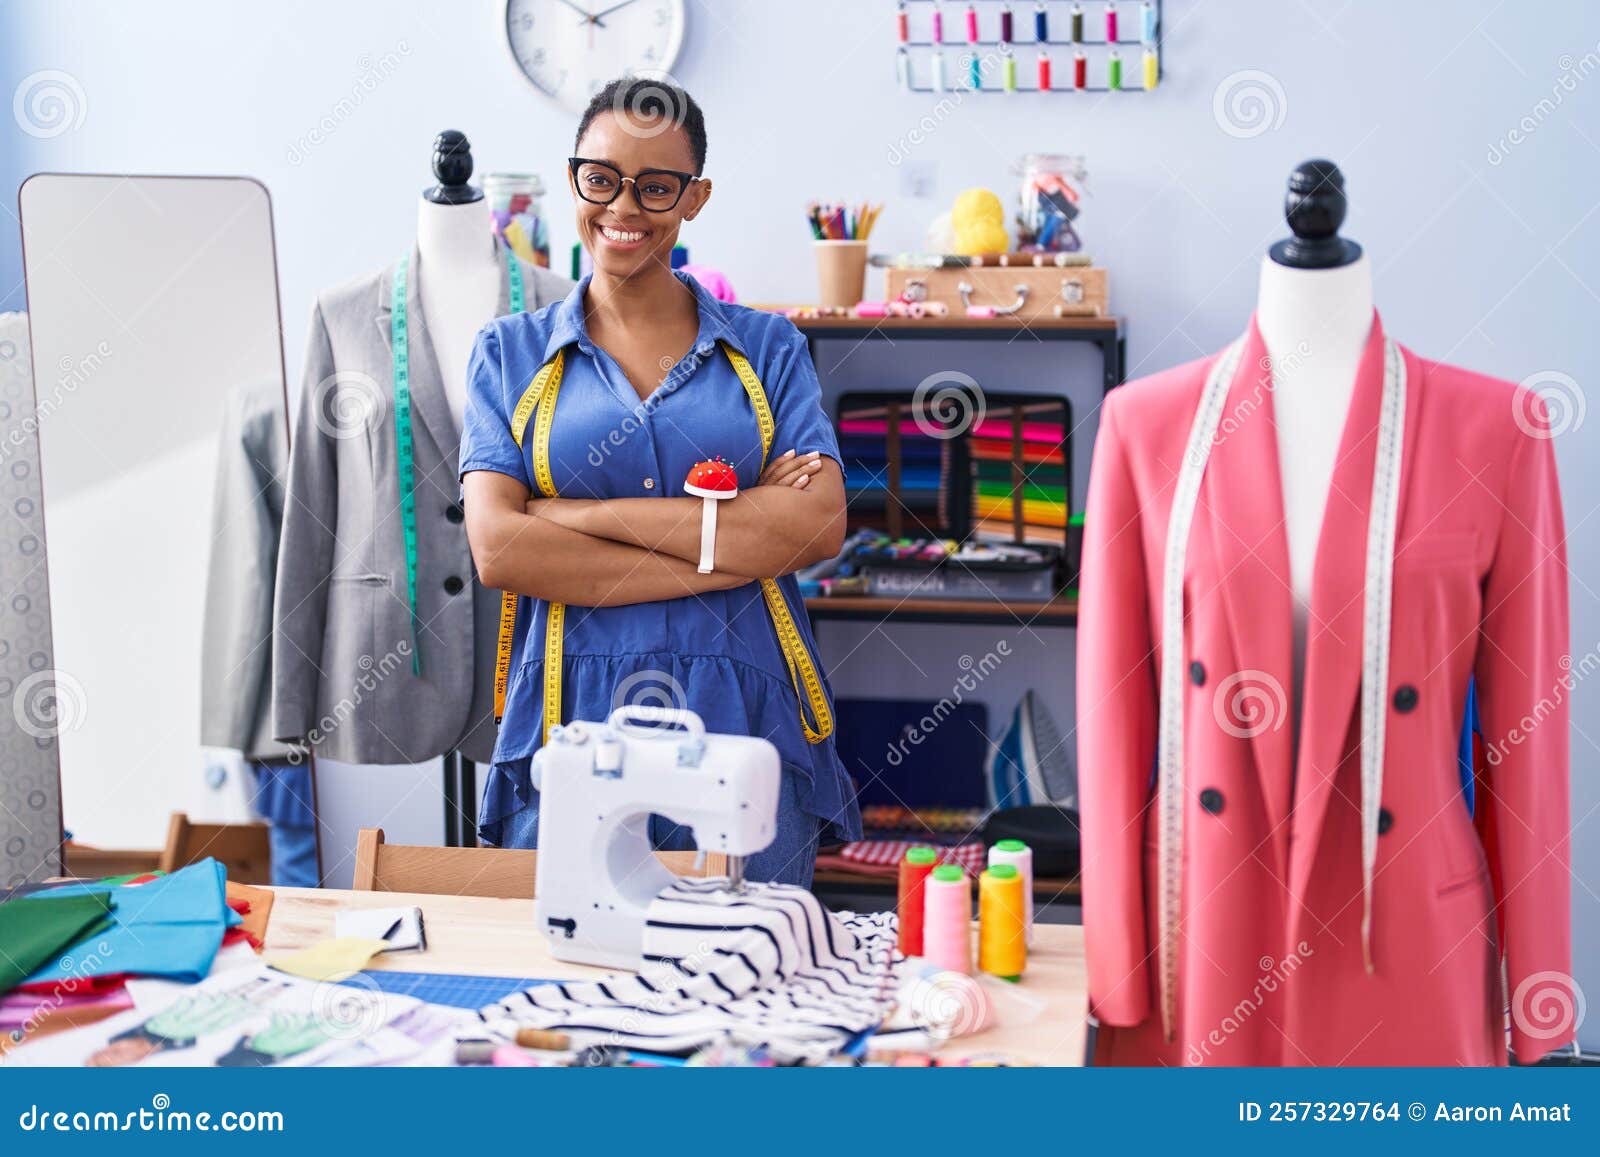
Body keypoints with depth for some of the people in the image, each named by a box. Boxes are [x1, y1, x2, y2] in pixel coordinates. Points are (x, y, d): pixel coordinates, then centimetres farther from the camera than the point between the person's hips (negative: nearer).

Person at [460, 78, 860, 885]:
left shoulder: (766, 348, 10)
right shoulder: (509, 354, 9)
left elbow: (820, 525, -5)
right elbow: (498, 550, -5)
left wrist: (592, 514, -9)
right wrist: (733, 548, -9)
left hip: (746, 729, 1)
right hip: (571, 727, 0)